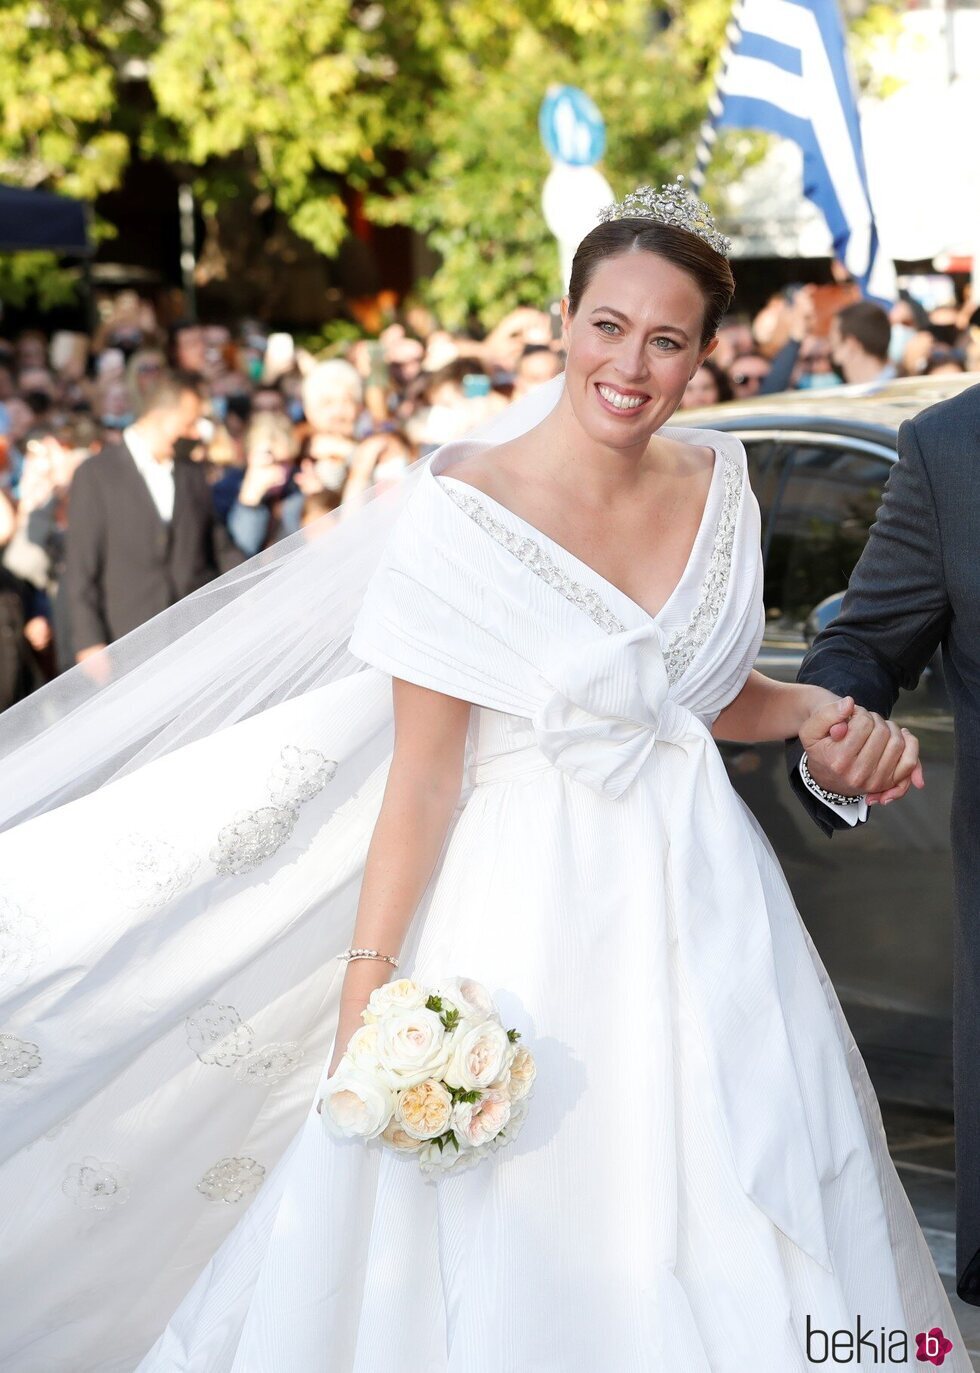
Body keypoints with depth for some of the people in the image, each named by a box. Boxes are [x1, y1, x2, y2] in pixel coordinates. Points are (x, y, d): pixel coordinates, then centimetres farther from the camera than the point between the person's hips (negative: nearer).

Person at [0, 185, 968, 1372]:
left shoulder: (716, 487, 3)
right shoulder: (468, 508, -13)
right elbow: (422, 773, -13)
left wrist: (822, 710, -1)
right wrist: (368, 984, -18)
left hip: (703, 908, 5)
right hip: (535, 922, -5)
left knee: (715, 1253, 12)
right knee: (514, 1256, 4)